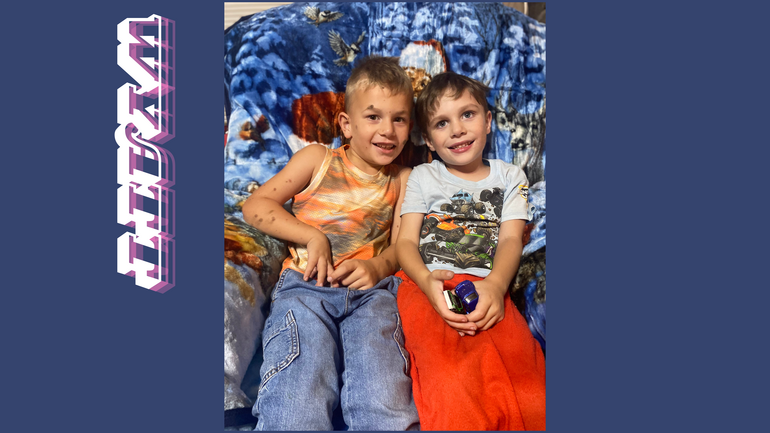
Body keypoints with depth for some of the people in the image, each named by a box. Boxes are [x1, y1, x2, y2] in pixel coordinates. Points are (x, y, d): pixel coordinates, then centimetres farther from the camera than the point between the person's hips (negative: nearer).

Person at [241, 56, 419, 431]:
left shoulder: (402, 180, 21)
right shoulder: (317, 159, 15)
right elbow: (255, 205, 9)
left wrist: (378, 265, -11)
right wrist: (313, 236, -5)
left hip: (371, 290, 1)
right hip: (306, 285, -1)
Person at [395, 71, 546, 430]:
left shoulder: (509, 177, 23)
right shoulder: (422, 177, 22)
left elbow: (510, 239, 9)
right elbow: (406, 241, 10)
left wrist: (495, 284, -16)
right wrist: (427, 279, -15)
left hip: (488, 288, 1)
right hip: (426, 285, 0)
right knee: (452, 378, -33)